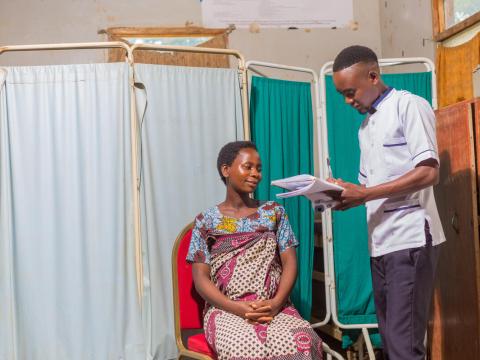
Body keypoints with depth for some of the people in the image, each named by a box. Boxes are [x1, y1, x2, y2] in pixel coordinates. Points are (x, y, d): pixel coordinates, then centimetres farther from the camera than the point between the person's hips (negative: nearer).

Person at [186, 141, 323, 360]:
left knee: (303, 342, -30)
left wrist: (276, 303, -13)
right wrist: (236, 308, -15)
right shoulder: (206, 221, 9)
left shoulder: (274, 212, 15)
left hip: (274, 307, 2)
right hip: (226, 310, -2)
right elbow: (201, 278, 2)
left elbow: (289, 263, 7)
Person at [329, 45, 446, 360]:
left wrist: (363, 194, -16)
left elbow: (429, 172, -14)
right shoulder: (366, 126, 20)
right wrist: (347, 196, -2)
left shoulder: (409, 106, -4)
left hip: (410, 238, -8)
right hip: (380, 241, 8)